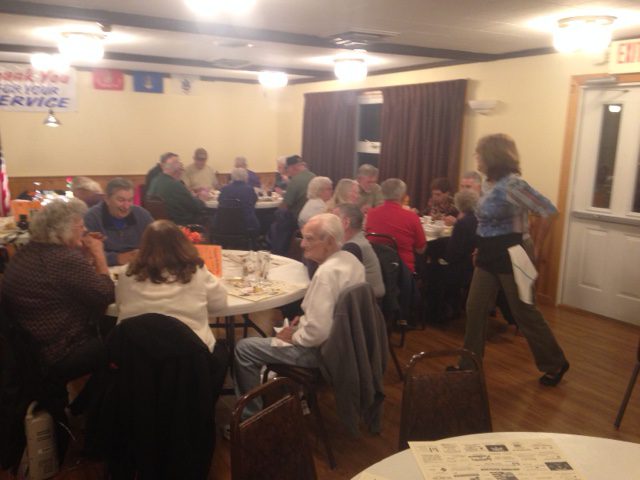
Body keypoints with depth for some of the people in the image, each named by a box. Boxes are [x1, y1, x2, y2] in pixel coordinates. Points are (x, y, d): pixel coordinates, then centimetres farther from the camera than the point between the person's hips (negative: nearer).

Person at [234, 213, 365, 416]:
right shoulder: (351, 260, 1)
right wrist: (304, 320, 7)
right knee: (285, 328, 33)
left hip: (320, 349, -10)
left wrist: (294, 337, -13)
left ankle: (251, 415, 11)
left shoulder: (327, 272, -28)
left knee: (244, 348, -2)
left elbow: (318, 332, -31)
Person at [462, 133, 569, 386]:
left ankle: (555, 364, 22)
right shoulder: (489, 184, 7)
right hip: (488, 256, 8)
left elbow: (549, 211, -18)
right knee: (475, 308, 7)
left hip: (511, 257, -8)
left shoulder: (512, 183, -17)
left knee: (525, 313, 4)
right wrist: (482, 246, 14)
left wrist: (535, 247, -12)